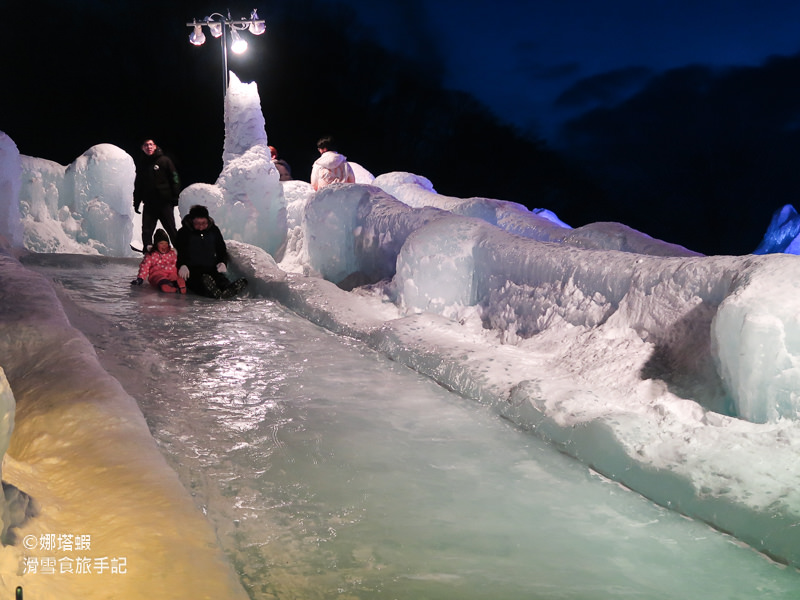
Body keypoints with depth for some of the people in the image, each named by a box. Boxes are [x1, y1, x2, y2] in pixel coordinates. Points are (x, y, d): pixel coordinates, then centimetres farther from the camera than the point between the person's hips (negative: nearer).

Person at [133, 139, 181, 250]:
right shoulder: (142, 164, 12)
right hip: (149, 204, 4)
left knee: (171, 229, 1)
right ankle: (148, 249, 4)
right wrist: (136, 202, 13)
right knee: (146, 231, -1)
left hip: (165, 203, -4)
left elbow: (174, 178, -3)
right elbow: (138, 185, 18)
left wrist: (175, 196, -11)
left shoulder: (164, 160, 0)